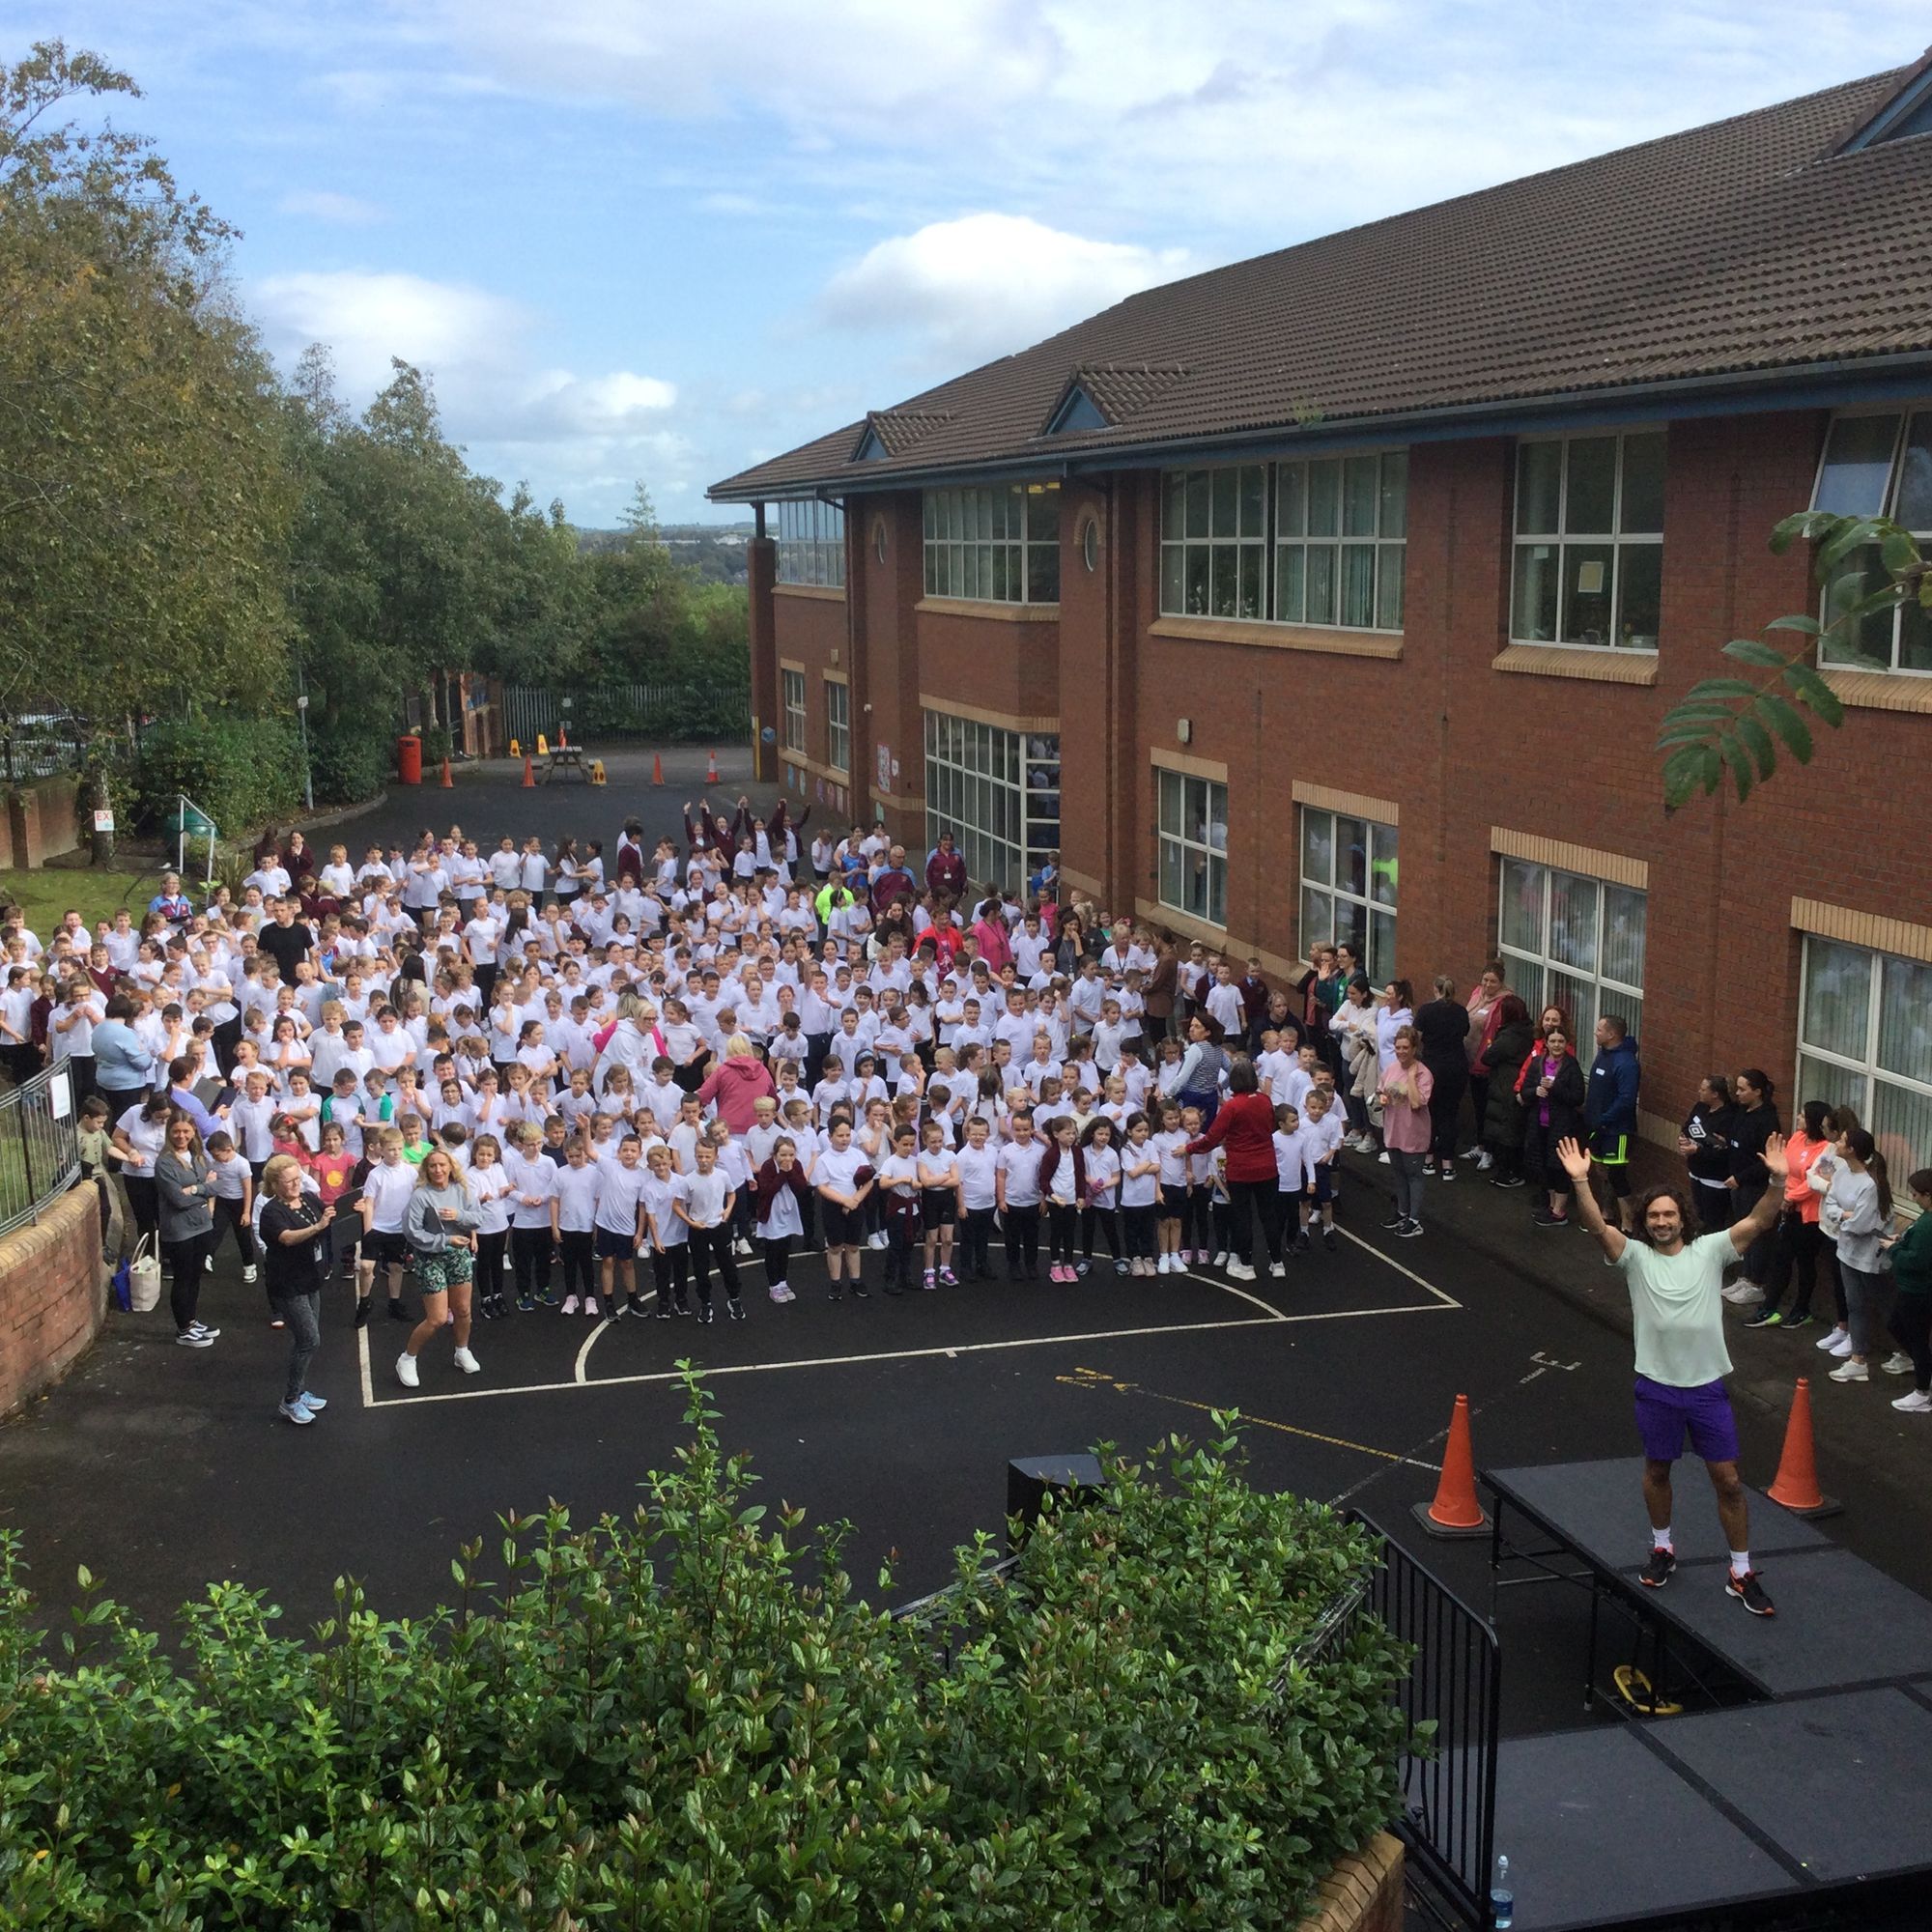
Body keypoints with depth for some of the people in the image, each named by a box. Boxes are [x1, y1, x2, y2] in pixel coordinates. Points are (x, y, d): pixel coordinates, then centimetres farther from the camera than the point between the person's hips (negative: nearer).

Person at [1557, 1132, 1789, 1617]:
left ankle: (1741, 1572, 16)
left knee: (1728, 1480, 3)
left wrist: (1778, 1181, -27)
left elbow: (1757, 1222, -11)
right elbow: (1597, 1226, -20)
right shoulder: (1635, 1257, -4)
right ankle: (1662, 1549, 39)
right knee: (1657, 1471, 17)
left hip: (1707, 1386, 0)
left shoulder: (1709, 1251, -1)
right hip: (1656, 1386, 0)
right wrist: (1580, 1181, -36)